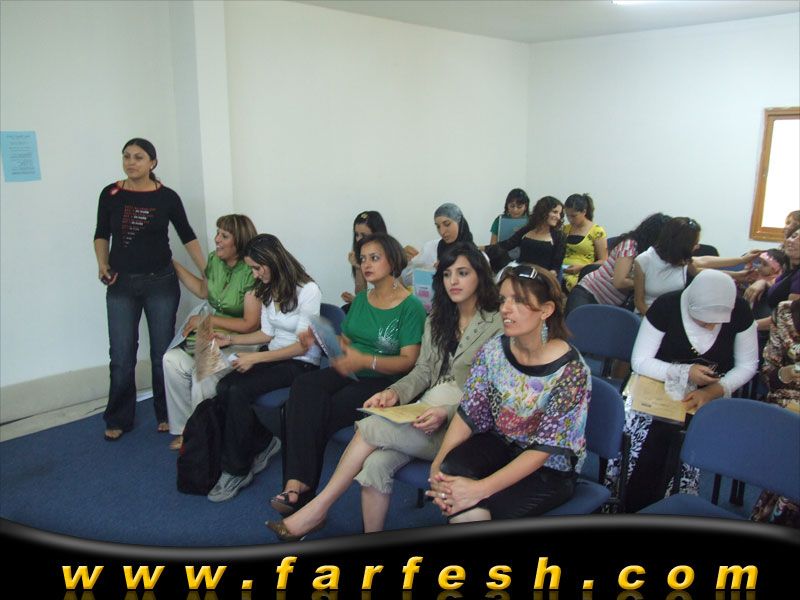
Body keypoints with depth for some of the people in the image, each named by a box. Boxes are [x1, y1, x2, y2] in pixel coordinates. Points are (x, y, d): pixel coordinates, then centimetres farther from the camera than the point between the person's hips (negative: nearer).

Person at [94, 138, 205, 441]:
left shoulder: (167, 197, -4)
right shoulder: (111, 194, -1)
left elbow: (187, 236, 6)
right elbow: (101, 234, 11)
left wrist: (208, 273, 4)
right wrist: (103, 264, -5)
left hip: (161, 282, -1)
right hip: (122, 284, 1)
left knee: (162, 352, 7)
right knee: (122, 356, 4)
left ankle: (166, 414, 23)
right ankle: (119, 419, 20)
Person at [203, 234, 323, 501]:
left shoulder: (307, 291, -15)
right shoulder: (268, 290, 10)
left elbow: (303, 346, -17)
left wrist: (256, 358, -21)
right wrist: (231, 339, 4)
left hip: (301, 363, -7)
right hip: (274, 355, 8)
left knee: (238, 391, -27)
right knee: (223, 387, -19)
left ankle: (237, 471, -10)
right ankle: (263, 443, 3)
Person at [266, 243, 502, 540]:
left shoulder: (497, 325, -6)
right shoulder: (436, 319, 15)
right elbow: (422, 372, 14)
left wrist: (446, 412, -23)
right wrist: (395, 392, -6)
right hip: (427, 417, 5)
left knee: (371, 428, -22)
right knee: (375, 462, -24)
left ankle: (317, 509, -7)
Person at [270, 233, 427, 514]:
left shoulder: (411, 306, -5)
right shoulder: (361, 299, 17)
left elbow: (408, 361, -11)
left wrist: (365, 361, -25)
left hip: (383, 381, -5)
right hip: (348, 372, 6)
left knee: (320, 414, -27)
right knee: (304, 386, -27)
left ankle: (300, 490, -11)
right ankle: (298, 482, -32)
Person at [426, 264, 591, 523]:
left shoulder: (570, 371, -21)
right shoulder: (493, 350, -8)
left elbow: (544, 449, -22)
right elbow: (468, 413, -5)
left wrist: (481, 488, -31)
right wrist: (438, 465, -22)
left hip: (549, 469, -4)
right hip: (499, 443, 4)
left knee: (471, 511, -27)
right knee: (450, 470, -28)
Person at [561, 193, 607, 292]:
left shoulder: (597, 231, 2)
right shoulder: (565, 229, 18)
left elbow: (603, 261, 0)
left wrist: (580, 267, -13)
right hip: (561, 271, 4)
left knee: (567, 281, -38)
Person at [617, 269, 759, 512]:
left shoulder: (740, 312, -7)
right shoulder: (666, 306, -13)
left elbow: (748, 365, 0)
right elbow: (639, 361, -11)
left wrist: (713, 391, -16)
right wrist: (685, 373, -25)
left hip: (711, 395, 2)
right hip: (660, 390, -1)